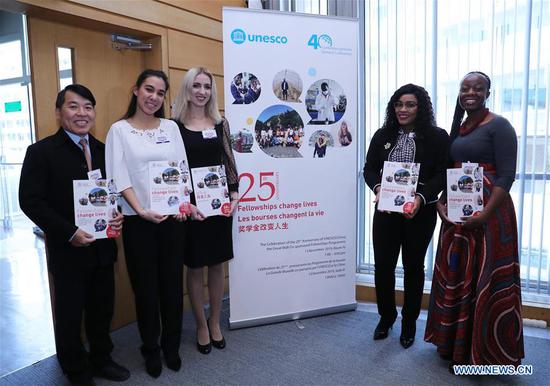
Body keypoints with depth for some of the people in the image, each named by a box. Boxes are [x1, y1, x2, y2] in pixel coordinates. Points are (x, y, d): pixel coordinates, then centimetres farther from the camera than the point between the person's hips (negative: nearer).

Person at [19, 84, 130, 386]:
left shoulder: (103, 150, 7)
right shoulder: (41, 152, -8)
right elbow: (30, 201, -12)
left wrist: (117, 216, -7)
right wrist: (70, 233, -19)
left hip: (102, 247, 5)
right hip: (67, 250, -4)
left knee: (102, 310, 17)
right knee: (69, 315, 12)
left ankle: (101, 360, 39)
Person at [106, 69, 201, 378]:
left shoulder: (171, 127, 8)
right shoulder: (119, 129, 0)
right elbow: (120, 176, -6)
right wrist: (141, 211, -17)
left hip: (173, 217, 3)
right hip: (138, 220, -2)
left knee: (173, 283, 9)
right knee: (145, 286, 8)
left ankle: (172, 346, 28)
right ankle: (151, 349, 27)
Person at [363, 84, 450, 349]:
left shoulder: (437, 137, -3)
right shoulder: (383, 135, 5)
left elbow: (442, 175, -7)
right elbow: (369, 169, 5)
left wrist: (421, 197, -23)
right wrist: (378, 188, -16)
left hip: (420, 213, -2)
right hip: (386, 210, 2)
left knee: (413, 266, 12)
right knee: (383, 264, 5)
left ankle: (409, 322, 31)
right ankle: (386, 316, 30)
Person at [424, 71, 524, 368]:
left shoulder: (499, 126, -8)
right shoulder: (458, 128, 14)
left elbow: (506, 176, -15)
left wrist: (485, 214, -24)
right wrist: (441, 202, 1)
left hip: (488, 212, -7)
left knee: (484, 279, 1)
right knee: (454, 276, 13)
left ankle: (483, 351, 17)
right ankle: (456, 342, 30)